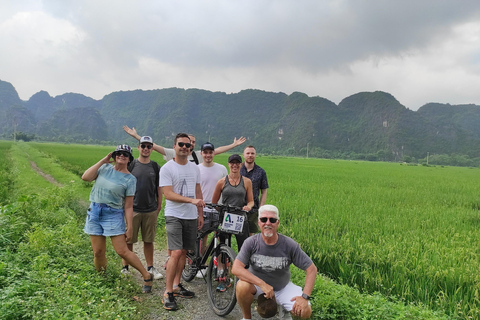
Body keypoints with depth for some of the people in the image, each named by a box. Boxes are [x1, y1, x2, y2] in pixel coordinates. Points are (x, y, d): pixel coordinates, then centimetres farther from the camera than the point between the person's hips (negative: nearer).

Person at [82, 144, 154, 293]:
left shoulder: (130, 179, -5)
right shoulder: (105, 168, 6)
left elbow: (128, 206, -5)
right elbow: (85, 177, -8)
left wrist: (130, 228, -9)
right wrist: (103, 161, -7)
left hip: (113, 215, -4)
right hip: (94, 212, 4)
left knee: (122, 251, -6)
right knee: (98, 252, 7)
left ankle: (147, 276, 8)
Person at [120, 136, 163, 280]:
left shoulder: (155, 167, 6)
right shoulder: (131, 165, 0)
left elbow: (159, 188, 11)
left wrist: (159, 206, 8)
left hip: (151, 210, 2)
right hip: (133, 209, -2)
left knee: (149, 240, 10)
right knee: (128, 240, 5)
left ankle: (150, 267, 22)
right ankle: (125, 267, 20)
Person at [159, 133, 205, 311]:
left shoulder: (194, 168, 10)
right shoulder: (167, 168, -9)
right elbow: (168, 194, -17)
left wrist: (200, 214, 12)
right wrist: (192, 200, -25)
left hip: (191, 216, 6)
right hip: (174, 216, -5)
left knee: (183, 252, 11)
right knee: (176, 253, -13)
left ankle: (176, 286, 25)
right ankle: (168, 293, -1)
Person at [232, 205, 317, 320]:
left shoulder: (289, 245, -16)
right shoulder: (251, 242, -17)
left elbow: (312, 269, -12)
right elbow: (235, 268, -27)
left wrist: (305, 296, -24)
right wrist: (262, 284, -36)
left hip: (283, 288, 1)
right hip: (257, 285, -1)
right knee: (242, 286, -33)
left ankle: (285, 310, 16)